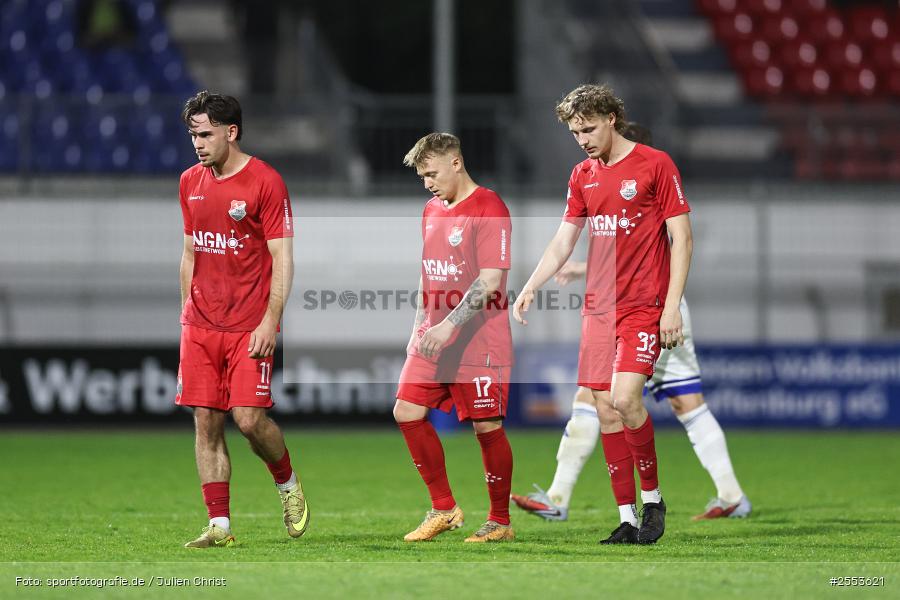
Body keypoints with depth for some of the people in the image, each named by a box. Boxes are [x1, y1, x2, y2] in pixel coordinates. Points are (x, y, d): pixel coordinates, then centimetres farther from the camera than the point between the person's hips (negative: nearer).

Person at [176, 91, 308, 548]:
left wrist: (271, 321, -15)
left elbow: (282, 259, -8)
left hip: (249, 328, -5)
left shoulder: (265, 182, -7)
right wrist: (187, 314, 13)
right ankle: (219, 525, 3)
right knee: (206, 423, 0)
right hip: (200, 324, 5)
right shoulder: (190, 183, 11)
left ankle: (288, 483, 18)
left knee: (249, 419, -11)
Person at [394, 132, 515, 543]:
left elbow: (490, 281, -19)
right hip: (433, 337, 8)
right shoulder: (432, 210, 15)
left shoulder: (488, 208, -12)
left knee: (487, 427, -2)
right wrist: (418, 329, 16)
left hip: (479, 341, -8)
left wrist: (449, 326, -23)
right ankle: (444, 509, 11)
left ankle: (500, 522, 11)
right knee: (407, 412, 0)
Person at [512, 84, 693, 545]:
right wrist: (529, 288, 5)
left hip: (644, 306, -6)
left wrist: (672, 306, -12)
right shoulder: (583, 175, 13)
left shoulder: (655, 165, -5)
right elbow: (562, 242, 18)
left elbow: (681, 238, -6)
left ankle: (652, 498, -3)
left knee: (625, 398, -21)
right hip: (598, 307, 6)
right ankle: (628, 518, 6)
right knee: (605, 410, 1)